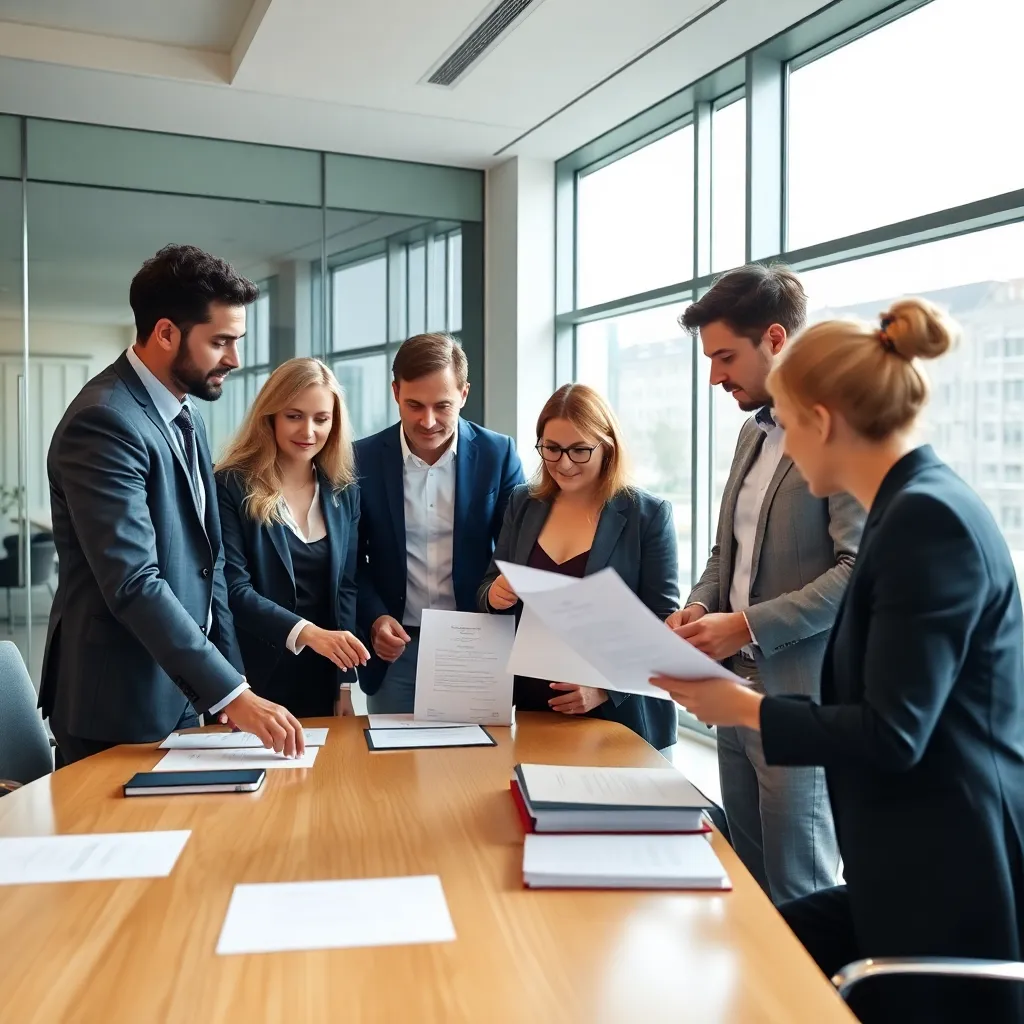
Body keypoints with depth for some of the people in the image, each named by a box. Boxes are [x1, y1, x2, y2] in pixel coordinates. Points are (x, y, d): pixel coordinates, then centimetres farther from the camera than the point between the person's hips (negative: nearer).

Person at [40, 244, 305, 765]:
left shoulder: (185, 415, 9)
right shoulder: (103, 422, -20)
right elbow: (133, 583, -27)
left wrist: (231, 677, 8)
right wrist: (231, 694, -26)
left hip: (178, 694, 9)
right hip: (118, 705, -8)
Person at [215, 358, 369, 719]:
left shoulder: (344, 492, 6)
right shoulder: (232, 486, -8)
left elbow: (346, 588, 6)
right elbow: (233, 589, -14)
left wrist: (346, 686, 1)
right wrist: (307, 633, -28)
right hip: (253, 680, -4)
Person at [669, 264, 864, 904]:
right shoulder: (753, 432, 15)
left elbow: (859, 570, -20)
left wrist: (748, 626, -20)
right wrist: (699, 608, 3)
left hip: (798, 696, -8)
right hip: (736, 687, 8)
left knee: (798, 896, 5)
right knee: (744, 881, 17)